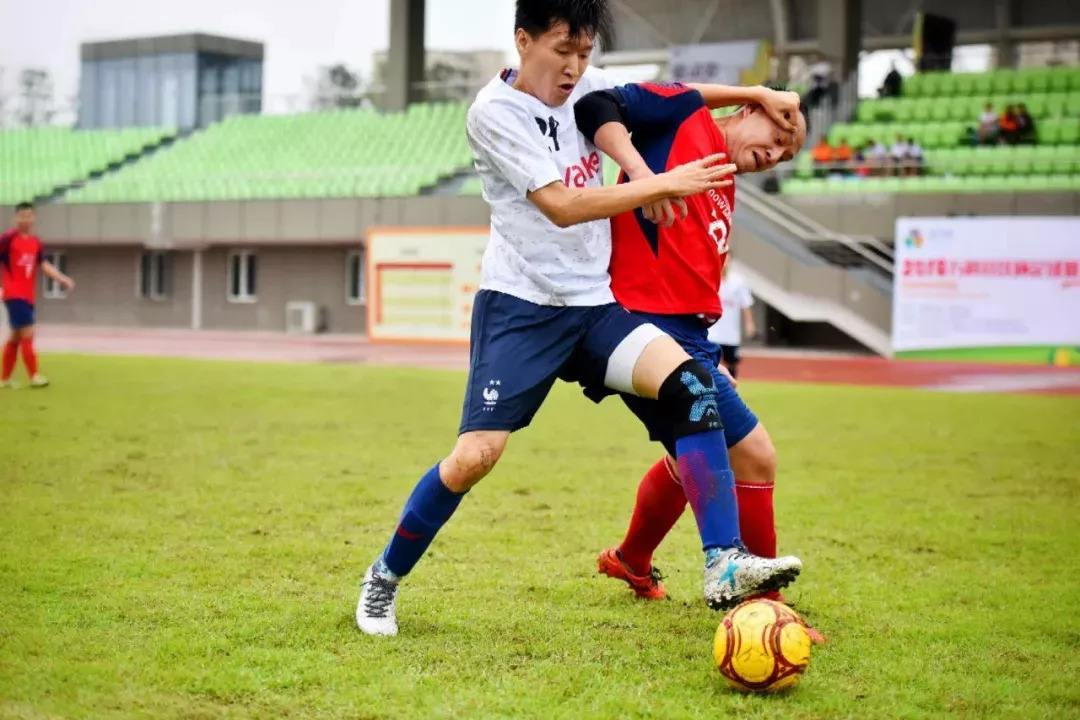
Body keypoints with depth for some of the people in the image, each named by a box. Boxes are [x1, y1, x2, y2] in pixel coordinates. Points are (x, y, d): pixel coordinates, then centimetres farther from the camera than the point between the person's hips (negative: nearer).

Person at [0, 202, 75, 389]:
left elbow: (44, 265, 6)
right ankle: (34, 376, -6)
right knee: (27, 334, -11)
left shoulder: (35, 242, 10)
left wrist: (63, 279, -8)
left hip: (27, 296, 7)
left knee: (16, 337, 12)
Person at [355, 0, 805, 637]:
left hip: (595, 304, 6)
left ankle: (725, 566, -21)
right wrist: (663, 183, -21)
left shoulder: (583, 87, 8)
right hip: (520, 306, -6)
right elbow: (562, 206, -19)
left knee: (690, 382, -18)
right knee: (478, 454, -15)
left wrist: (756, 95, 16)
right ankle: (384, 579, 10)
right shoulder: (495, 112, -11)